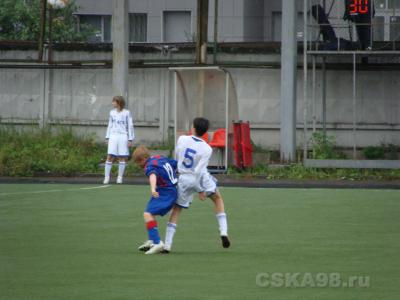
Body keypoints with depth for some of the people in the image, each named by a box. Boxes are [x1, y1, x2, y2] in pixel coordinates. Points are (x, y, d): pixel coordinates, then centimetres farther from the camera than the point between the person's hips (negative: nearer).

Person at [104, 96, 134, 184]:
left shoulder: (126, 113, 0)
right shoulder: (112, 113, 11)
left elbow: (130, 126, 1)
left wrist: (130, 139, -2)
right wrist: (107, 137, 11)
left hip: (123, 136, -2)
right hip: (113, 136, 2)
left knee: (122, 157, 0)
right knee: (109, 157, -6)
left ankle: (120, 177, 7)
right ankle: (106, 177, -6)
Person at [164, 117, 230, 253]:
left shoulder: (182, 139, -8)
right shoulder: (207, 149, -15)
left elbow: (177, 157, 6)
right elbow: (199, 171, -19)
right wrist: (200, 190, -13)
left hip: (184, 179, 1)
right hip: (201, 179, -1)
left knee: (176, 209, 10)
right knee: (218, 199, 24)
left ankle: (167, 245, 3)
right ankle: (223, 232, 11)